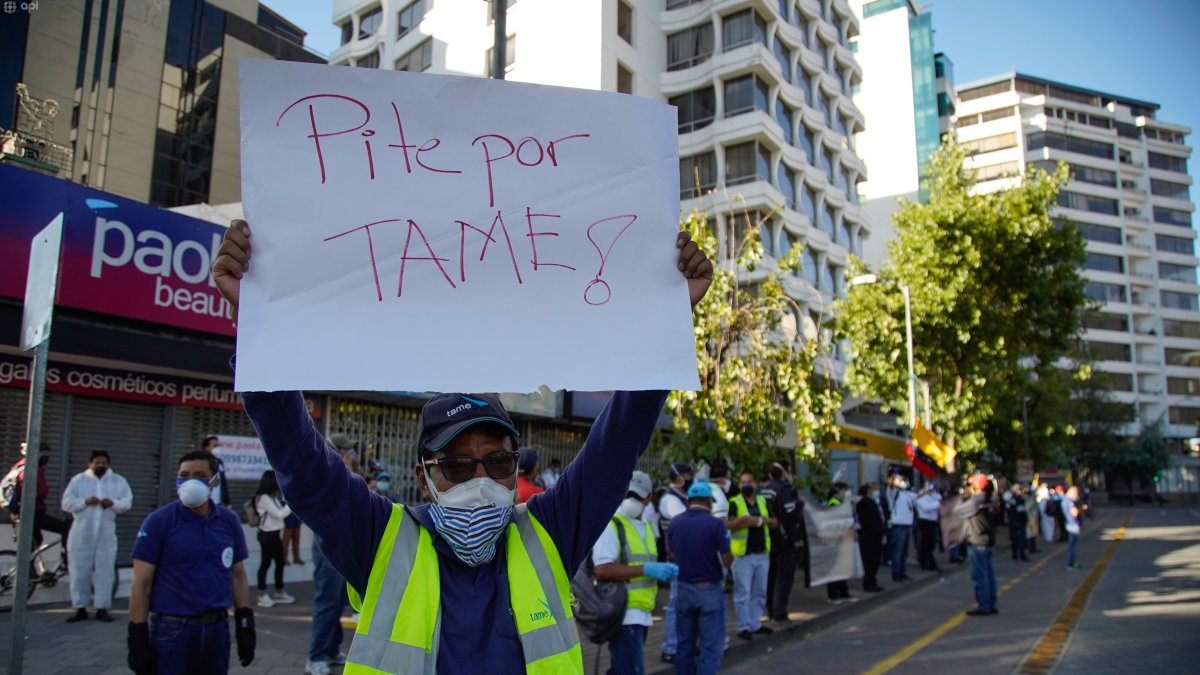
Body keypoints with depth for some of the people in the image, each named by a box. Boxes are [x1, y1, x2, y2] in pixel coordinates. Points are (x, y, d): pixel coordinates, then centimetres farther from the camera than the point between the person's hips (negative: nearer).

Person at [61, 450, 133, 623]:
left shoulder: (118, 481, 10)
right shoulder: (78, 480, 8)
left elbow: (127, 502, 4)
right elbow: (66, 503, 0)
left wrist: (113, 503, -16)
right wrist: (85, 501, -17)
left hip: (106, 534, 0)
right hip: (81, 533, 0)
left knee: (105, 571, 0)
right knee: (79, 571, 1)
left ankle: (102, 608, 6)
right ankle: (80, 609, 9)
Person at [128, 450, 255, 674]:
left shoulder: (229, 521, 4)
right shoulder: (159, 521, -6)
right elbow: (141, 584, -6)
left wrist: (245, 625, 7)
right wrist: (138, 636, -10)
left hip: (217, 629, 4)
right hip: (171, 630, -4)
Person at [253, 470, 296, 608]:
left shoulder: (273, 497, 12)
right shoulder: (264, 498, -16)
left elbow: (280, 513, 17)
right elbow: (279, 514, -19)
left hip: (275, 533, 9)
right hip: (267, 534, -9)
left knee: (280, 562, 13)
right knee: (266, 563, -1)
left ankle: (279, 592, 22)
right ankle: (262, 595, 7)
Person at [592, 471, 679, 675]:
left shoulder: (646, 527, 16)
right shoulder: (610, 525, -12)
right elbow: (602, 570, -22)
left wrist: (662, 571, 5)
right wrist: (646, 570, -21)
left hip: (642, 613, 9)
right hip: (623, 614, -9)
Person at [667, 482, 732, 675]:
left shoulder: (675, 523, 1)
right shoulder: (715, 524, -14)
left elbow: (672, 555, 9)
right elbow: (727, 561, -12)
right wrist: (728, 543, 6)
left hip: (683, 588, 5)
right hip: (709, 590, -5)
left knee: (684, 644, 15)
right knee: (710, 646, 2)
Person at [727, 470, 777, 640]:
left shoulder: (763, 501, 12)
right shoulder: (734, 503, -5)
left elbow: (775, 522, 12)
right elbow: (727, 525, -14)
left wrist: (763, 520, -7)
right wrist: (742, 521, -29)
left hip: (762, 554, 6)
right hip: (743, 555, -6)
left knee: (759, 592, 14)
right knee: (743, 592, -2)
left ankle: (755, 624, 25)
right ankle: (744, 627, 5)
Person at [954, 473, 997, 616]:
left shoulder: (976, 500, -18)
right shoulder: (986, 499, 11)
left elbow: (958, 511, -14)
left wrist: (964, 497, -3)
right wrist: (967, 497, 11)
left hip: (977, 543, -9)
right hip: (987, 541, 9)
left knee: (979, 575, -5)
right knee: (989, 573, 12)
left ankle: (983, 606, -2)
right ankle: (991, 604, 18)